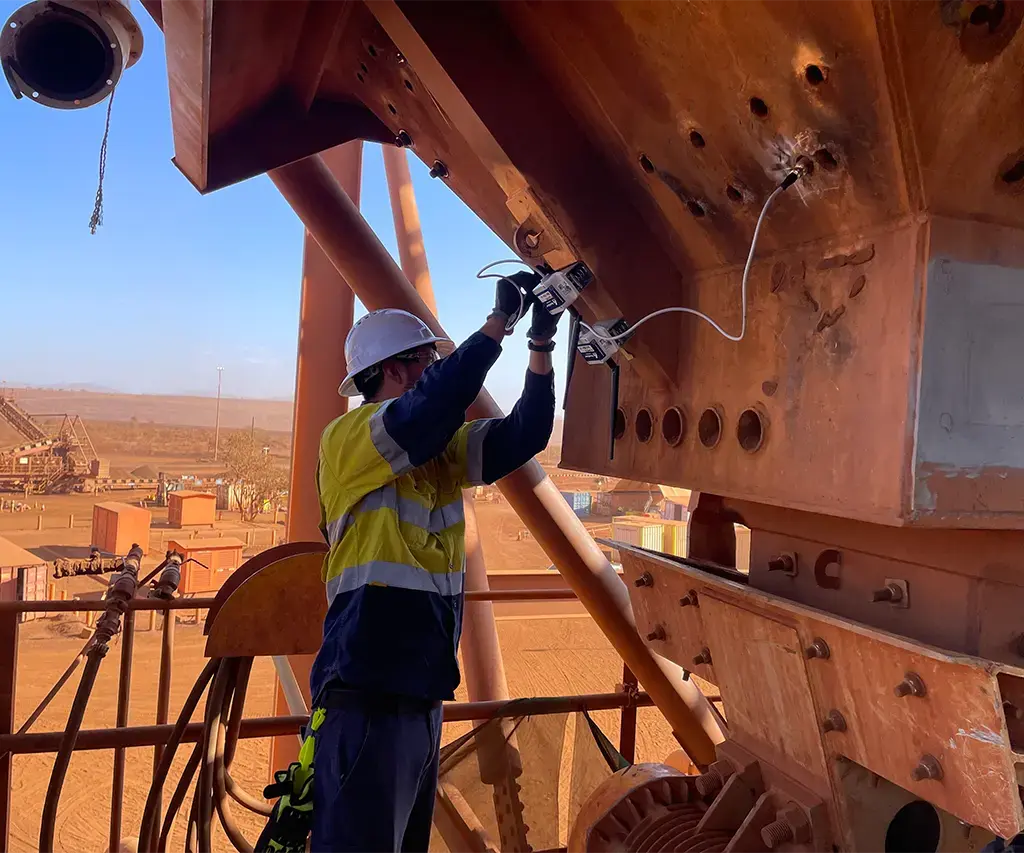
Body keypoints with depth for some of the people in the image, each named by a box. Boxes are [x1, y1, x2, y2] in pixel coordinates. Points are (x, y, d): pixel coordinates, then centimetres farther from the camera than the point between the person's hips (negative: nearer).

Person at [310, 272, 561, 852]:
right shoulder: (347, 436, -11)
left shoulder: (442, 450, 10)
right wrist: (500, 321, -20)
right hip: (369, 696, -8)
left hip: (423, 692, 8)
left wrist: (541, 343, -1)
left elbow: (524, 435, 7)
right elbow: (431, 409, -28)